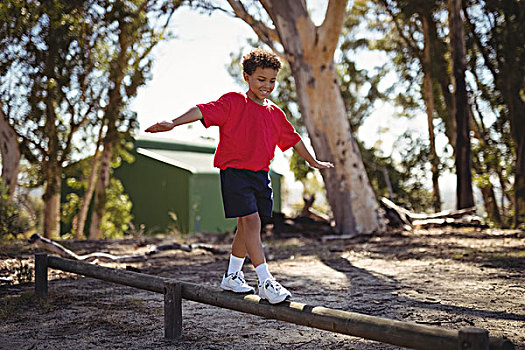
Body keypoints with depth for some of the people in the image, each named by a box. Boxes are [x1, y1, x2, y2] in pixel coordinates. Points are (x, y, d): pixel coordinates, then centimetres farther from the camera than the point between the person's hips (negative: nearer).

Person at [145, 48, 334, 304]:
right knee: (251, 221, -14)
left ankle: (232, 277, 28)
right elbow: (204, 111, -17)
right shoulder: (233, 102, -4)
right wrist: (173, 123, -32)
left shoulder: (275, 113, 13)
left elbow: (292, 139, 26)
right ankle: (265, 283, -14)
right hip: (235, 171, -6)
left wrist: (313, 162, 36)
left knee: (246, 227, 12)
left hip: (261, 175, 6)